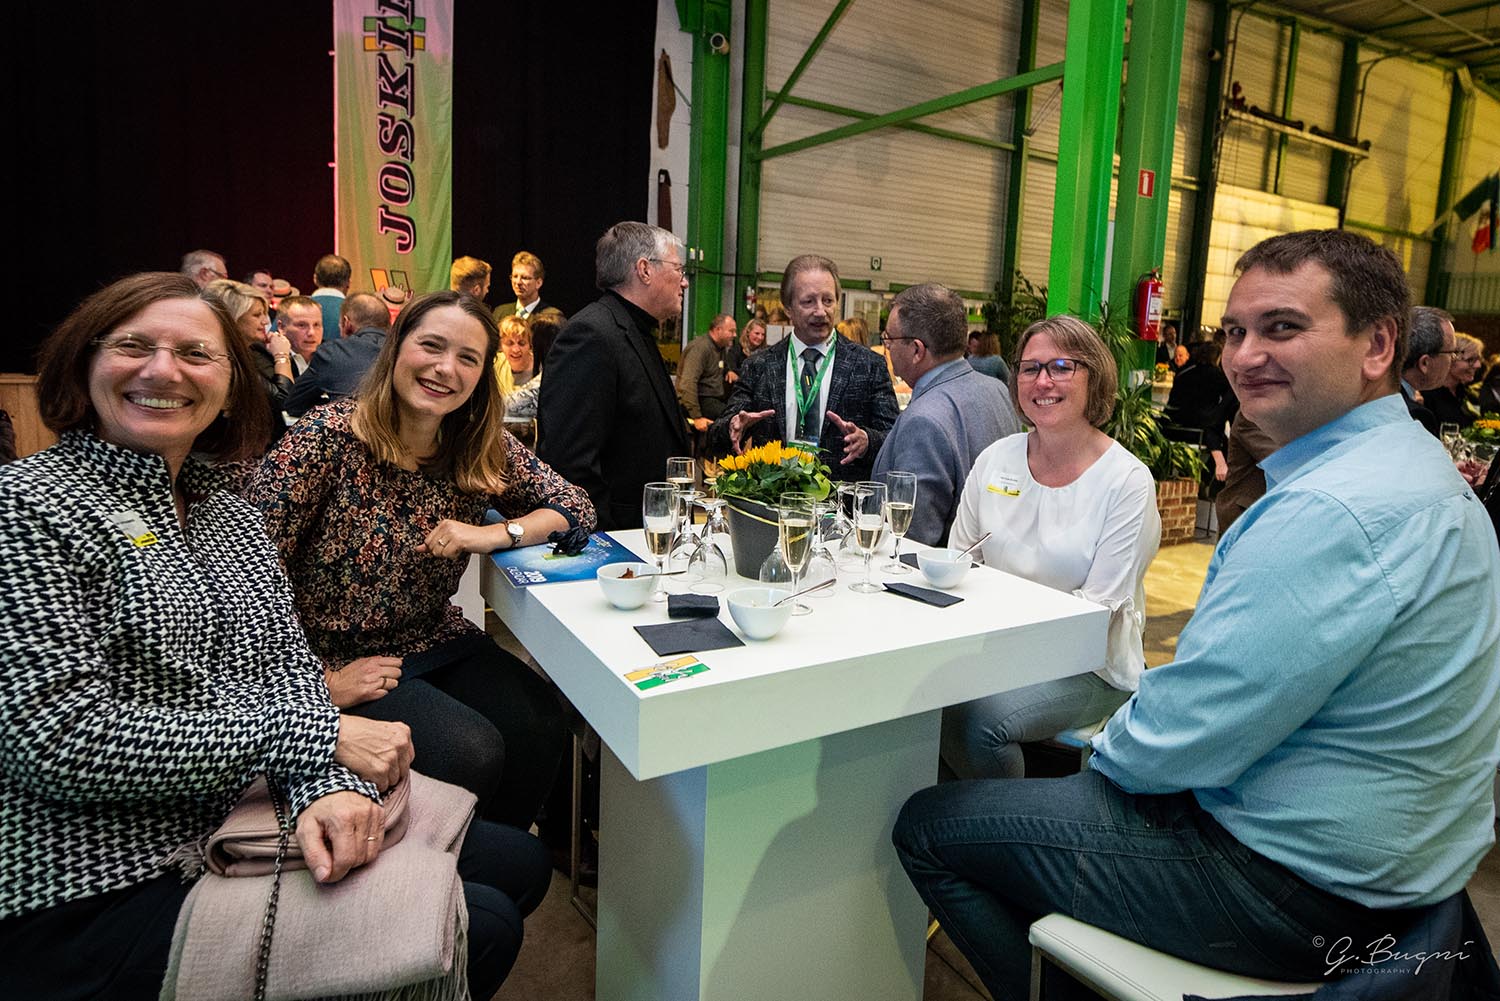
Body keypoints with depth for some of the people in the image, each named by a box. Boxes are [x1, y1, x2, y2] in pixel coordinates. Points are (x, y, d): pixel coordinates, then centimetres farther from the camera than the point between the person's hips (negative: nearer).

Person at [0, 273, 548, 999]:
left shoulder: (230, 515, 11)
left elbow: (290, 666, 4)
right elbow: (60, 740, -20)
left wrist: (327, 785, -18)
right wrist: (320, 737, -20)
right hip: (111, 888, -7)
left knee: (516, 862, 9)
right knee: (480, 928, -15)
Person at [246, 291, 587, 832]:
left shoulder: (485, 450, -3)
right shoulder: (329, 436, -17)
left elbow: (576, 506, 2)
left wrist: (496, 533, -16)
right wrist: (318, 681, -18)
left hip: (438, 642, 5)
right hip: (339, 660, -5)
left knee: (540, 724, -19)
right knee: (473, 751, -24)